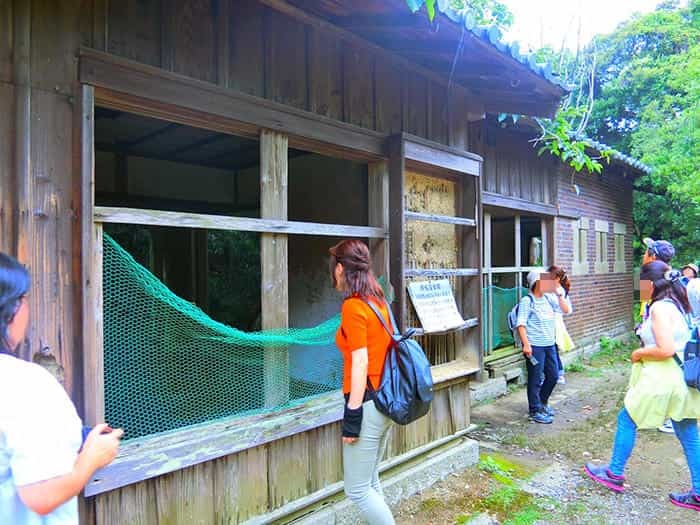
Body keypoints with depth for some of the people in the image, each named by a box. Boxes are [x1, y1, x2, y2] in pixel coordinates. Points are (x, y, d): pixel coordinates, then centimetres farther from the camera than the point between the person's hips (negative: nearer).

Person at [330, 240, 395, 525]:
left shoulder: (353, 306, -16)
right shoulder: (379, 301, 8)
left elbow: (360, 364, -19)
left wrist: (352, 417, -16)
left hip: (368, 402, -9)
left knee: (356, 489, 5)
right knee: (370, 482, 19)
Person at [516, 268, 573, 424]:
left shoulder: (549, 298, 9)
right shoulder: (527, 301, -11)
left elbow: (566, 310, 6)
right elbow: (521, 324, -15)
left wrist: (560, 293, -2)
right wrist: (526, 344, -22)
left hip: (550, 344, 7)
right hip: (535, 346, -7)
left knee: (553, 375, 16)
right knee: (535, 379, 1)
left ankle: (542, 402, 37)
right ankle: (535, 411, 14)